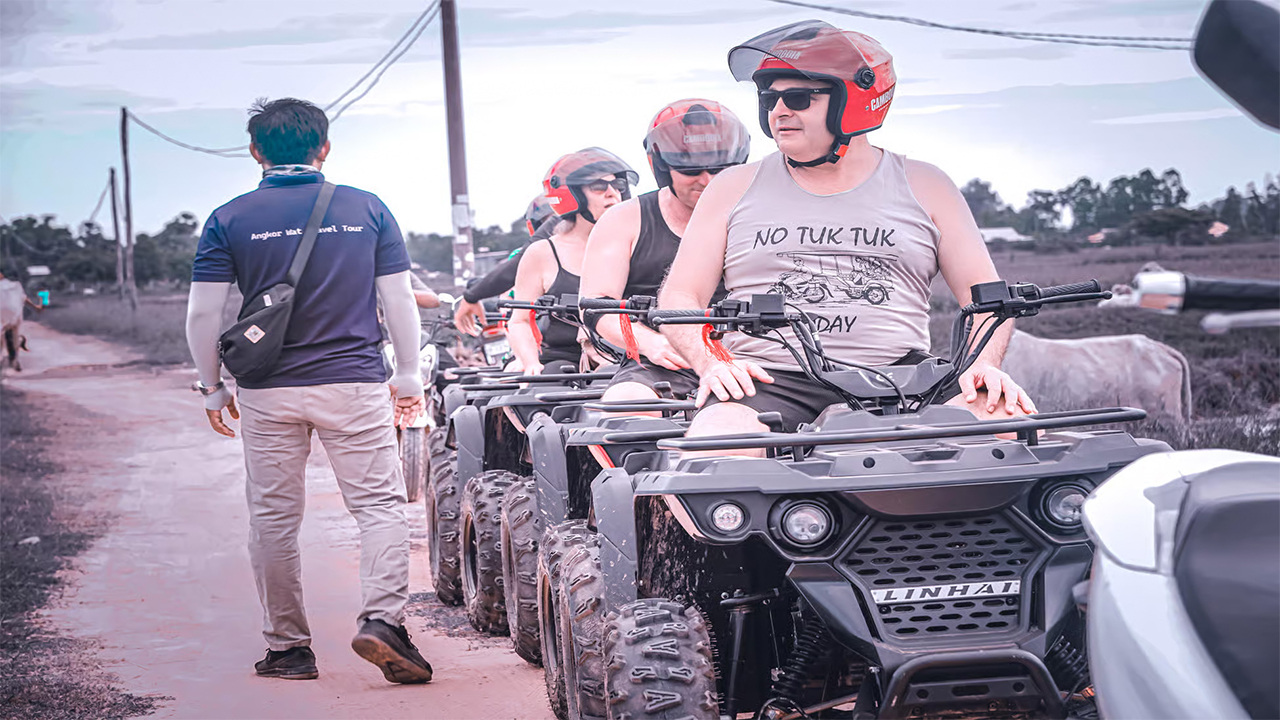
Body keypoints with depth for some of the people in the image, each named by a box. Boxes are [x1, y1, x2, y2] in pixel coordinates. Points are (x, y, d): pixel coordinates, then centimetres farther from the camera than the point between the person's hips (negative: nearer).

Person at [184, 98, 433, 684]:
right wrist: (409, 380, 13)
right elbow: (399, 301, 3)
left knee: (274, 519, 10)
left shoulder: (229, 220, -1)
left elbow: (203, 315, -2)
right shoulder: (366, 209, 1)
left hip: (268, 393, 1)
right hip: (355, 384, 0)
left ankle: (287, 646, 14)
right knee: (380, 505, 4)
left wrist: (213, 389, 11)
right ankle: (381, 619, -14)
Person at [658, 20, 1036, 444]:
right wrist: (712, 362, -10)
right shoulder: (734, 189, 14)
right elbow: (680, 297, 11)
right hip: (767, 378, -1)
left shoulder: (924, 188, 14)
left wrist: (982, 367, -10)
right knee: (713, 442, -35)